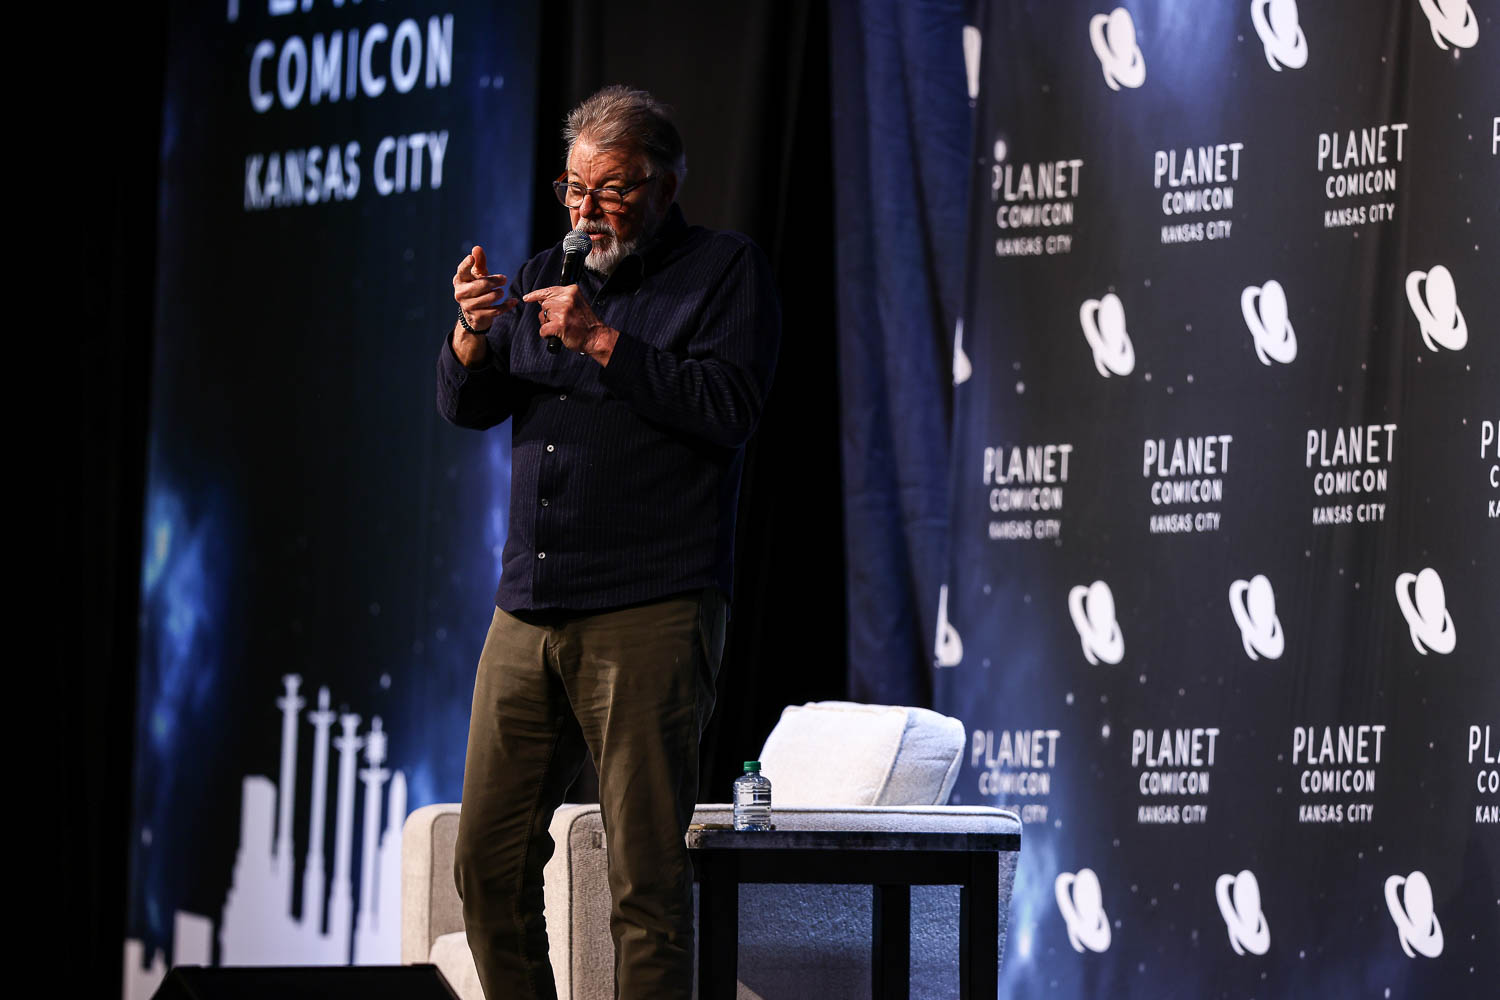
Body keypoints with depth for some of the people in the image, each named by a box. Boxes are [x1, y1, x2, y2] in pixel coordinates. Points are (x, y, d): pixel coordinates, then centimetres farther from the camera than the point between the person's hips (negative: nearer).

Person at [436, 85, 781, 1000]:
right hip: (528, 614, 6)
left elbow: (728, 407, -11)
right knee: (491, 860, 5)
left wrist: (601, 341, -14)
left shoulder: (726, 271, 3)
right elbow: (465, 407, 15)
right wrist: (473, 333, -5)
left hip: (649, 615, -6)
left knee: (647, 873, -8)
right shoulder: (547, 276, 20)